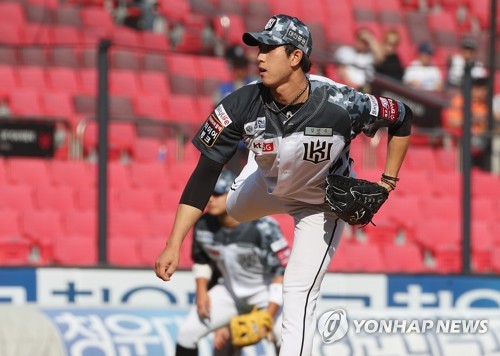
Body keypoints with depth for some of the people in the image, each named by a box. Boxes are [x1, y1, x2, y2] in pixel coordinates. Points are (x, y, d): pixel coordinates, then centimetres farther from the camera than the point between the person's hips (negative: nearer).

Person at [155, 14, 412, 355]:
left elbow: (402, 118, -18)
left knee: (298, 297, -12)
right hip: (268, 183, 3)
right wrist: (173, 245, -34)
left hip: (324, 202, -3)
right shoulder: (243, 105, -33)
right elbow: (204, 176, -29)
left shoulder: (341, 106, -38)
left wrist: (387, 184, -19)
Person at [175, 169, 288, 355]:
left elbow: (282, 271, -25)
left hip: (266, 292, -5)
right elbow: (201, 261, 8)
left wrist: (269, 314, -28)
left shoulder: (262, 228, -29)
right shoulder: (204, 226, -13)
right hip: (230, 292, 5)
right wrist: (201, 291, -6)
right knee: (187, 332, -4)